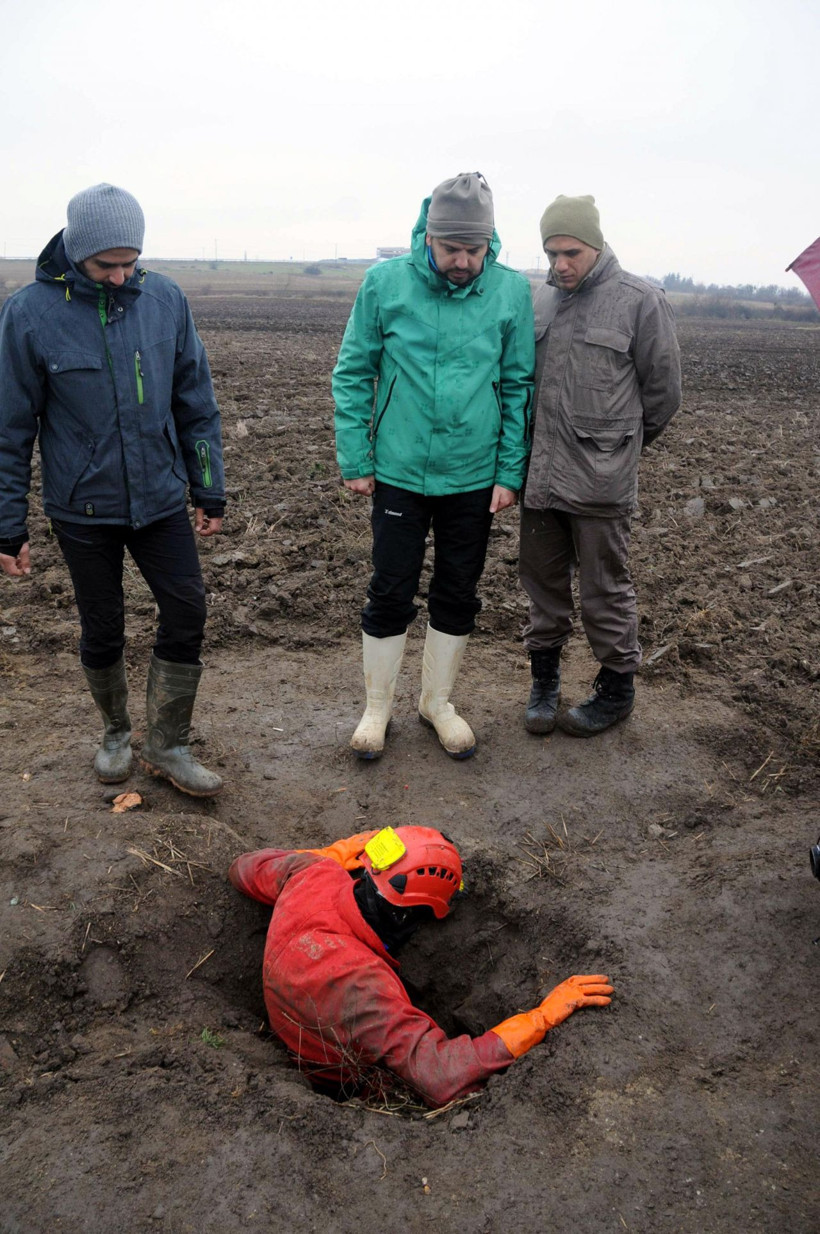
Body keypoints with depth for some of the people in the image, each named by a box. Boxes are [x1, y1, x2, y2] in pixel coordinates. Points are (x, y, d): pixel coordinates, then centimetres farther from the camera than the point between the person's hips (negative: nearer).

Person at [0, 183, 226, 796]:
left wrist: (210, 491, 6)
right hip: (82, 509, -2)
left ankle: (168, 745, 17)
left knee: (187, 612, 0)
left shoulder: (166, 299, -4)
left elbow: (196, 405, 4)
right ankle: (116, 733, 35)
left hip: (160, 498, 2)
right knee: (103, 630, 10)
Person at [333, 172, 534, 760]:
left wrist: (511, 471, -1)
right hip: (399, 471, -1)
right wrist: (355, 459, -4)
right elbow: (353, 374, -1)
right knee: (390, 593, 6)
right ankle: (378, 707, 25)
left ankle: (438, 700, 32)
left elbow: (518, 386, 2)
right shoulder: (385, 282, -6)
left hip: (474, 477, 2)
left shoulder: (512, 291, -3)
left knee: (458, 597, 12)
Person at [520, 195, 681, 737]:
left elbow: (663, 391, 0)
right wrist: (535, 446, 13)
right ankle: (545, 678, 30)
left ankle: (617, 688, 22)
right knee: (543, 577, 14)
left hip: (600, 480, -5)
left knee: (605, 589, 4)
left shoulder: (640, 300, -6)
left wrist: (619, 445, 11)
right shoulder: (542, 299, 9)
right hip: (541, 472, 5)